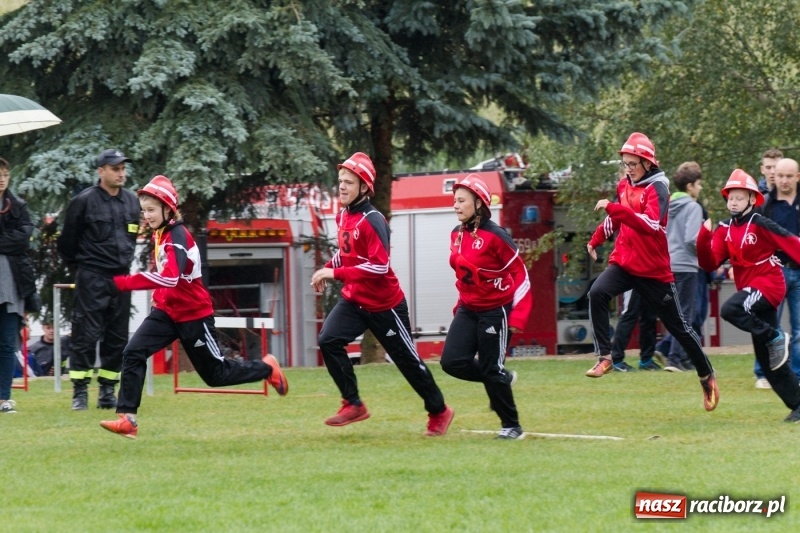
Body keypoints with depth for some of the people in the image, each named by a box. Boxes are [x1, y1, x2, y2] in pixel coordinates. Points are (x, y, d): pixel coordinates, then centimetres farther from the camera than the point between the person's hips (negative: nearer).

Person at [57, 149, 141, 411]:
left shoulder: (132, 201, 8)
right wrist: (78, 265, 7)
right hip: (92, 279, -6)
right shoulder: (84, 201, -9)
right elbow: (67, 240, -1)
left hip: (121, 278, 6)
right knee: (86, 335, -7)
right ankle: (80, 391, -3)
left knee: (117, 337, 7)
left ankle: (107, 391, 15)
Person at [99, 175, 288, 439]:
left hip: (193, 315, -7)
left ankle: (267, 368, 32)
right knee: (133, 353, -13)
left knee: (216, 375, 7)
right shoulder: (160, 234, 5)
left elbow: (170, 278, -37)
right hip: (167, 312, 7)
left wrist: (123, 283, -40)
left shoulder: (177, 236, -22)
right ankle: (127, 419, -15)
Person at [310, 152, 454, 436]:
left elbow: (379, 266, -30)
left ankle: (439, 412, 23)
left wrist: (336, 273, -31)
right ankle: (353, 405, -6)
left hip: (384, 305, -7)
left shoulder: (372, 221, -22)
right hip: (353, 300, 7)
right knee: (328, 340, -14)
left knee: (408, 360, 5)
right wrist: (327, 268, 6)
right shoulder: (343, 216, 3)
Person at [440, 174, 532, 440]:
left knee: (491, 370, -3)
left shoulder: (494, 235, -18)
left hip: (495, 310, -7)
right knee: (452, 361, -6)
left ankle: (512, 426, 14)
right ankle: (502, 379, 20)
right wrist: (461, 305, 14)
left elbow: (520, 275, -14)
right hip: (468, 309, 7)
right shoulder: (456, 235, 3)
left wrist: (517, 317, -18)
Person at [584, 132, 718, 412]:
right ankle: (604, 357, -22)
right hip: (623, 262, 5)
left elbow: (651, 224, -32)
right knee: (597, 293, -25)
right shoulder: (624, 186, 6)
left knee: (677, 326, 5)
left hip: (654, 270, -5)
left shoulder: (657, 188, -14)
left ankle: (707, 375, 23)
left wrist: (613, 208, -38)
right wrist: (596, 240, 20)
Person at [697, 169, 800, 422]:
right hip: (750, 288, 7)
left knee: (730, 310, -32)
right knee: (767, 359, 6)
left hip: (768, 283, -7)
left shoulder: (760, 225, -12)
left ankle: (775, 337, -14)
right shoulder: (724, 229, 7)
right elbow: (709, 264, 1)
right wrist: (704, 238, -15)